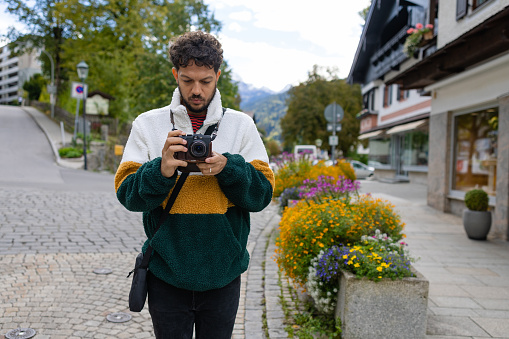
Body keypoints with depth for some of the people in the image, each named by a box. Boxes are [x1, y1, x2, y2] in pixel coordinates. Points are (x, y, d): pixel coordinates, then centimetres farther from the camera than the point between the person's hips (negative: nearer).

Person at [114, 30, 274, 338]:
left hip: (223, 274, 1)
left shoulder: (241, 125, 0)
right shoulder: (147, 124, 0)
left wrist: (228, 168, -22)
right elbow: (126, 194, -5)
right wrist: (161, 171, -24)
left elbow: (263, 194, -4)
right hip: (167, 274, 0)